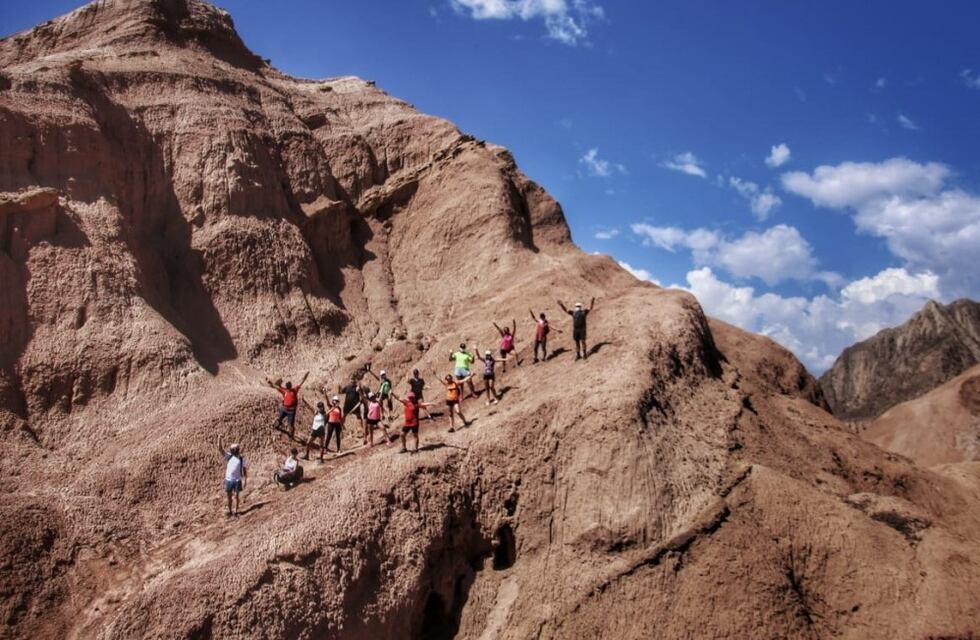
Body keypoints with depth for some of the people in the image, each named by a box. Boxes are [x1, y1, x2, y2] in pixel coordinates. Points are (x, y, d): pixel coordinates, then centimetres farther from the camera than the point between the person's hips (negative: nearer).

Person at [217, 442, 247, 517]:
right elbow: (220, 448, -8)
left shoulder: (242, 459, -3)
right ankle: (230, 511, 22)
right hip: (228, 480, 2)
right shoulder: (229, 456, 0)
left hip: (237, 480, -2)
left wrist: (244, 481, -8)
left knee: (236, 496, 3)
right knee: (229, 496, 8)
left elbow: (245, 470, 0)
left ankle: (235, 511, 14)